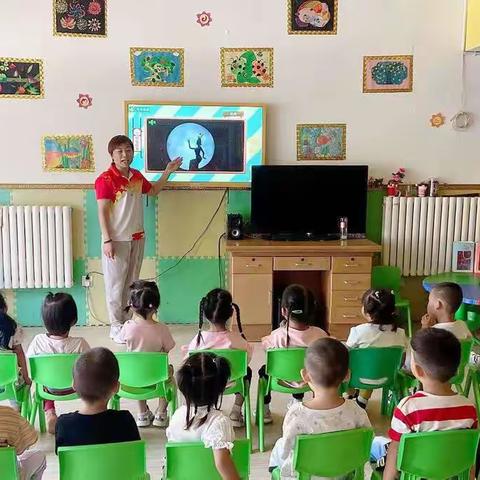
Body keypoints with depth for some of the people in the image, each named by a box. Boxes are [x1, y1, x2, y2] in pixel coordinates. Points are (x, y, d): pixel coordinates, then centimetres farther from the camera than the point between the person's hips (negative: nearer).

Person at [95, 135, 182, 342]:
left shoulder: (137, 176, 7)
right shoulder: (106, 179, -13)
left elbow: (153, 190, 26)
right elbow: (102, 212, -15)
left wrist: (167, 172, 16)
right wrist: (107, 241, -19)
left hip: (137, 238, 7)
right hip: (117, 240, -6)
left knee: (131, 282, 14)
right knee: (115, 283, 2)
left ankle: (129, 321, 26)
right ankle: (116, 326, 13)